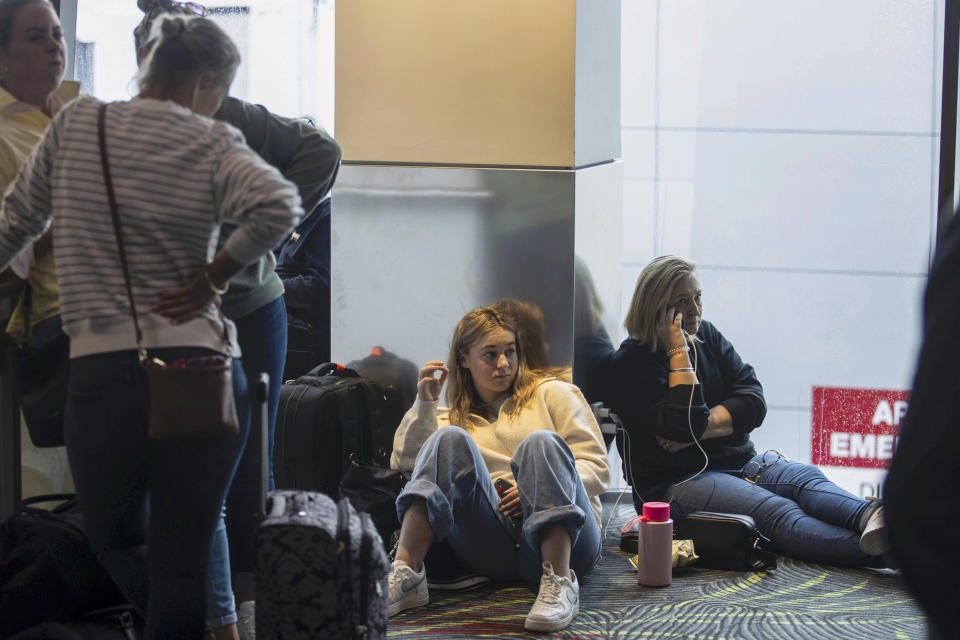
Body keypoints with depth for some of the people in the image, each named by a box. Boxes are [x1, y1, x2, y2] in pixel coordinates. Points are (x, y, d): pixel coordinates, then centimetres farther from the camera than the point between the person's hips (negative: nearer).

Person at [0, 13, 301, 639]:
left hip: (103, 372, 1)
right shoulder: (212, 144, 0)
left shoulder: (75, 125, 7)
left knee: (115, 540, 24)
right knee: (183, 564, 4)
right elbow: (279, 207, -18)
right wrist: (214, 276, -5)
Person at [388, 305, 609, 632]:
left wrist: (540, 488, -7)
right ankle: (405, 574, -34)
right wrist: (424, 403, 7)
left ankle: (559, 581, -44)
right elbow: (407, 462, 14)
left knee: (541, 443, -29)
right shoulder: (455, 418, 30)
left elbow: (596, 469, 10)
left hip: (559, 536, -1)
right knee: (449, 440, -19)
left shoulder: (552, 393, 22)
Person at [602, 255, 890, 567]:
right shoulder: (631, 363, -6)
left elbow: (753, 402, 4)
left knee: (807, 478, -26)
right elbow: (686, 424, -20)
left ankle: (871, 517, -57)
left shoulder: (706, 335, 14)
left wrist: (700, 428, -12)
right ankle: (873, 549, -56)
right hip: (678, 481, -6)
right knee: (776, 512, -32)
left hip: (741, 463, 7)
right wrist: (677, 351, -15)